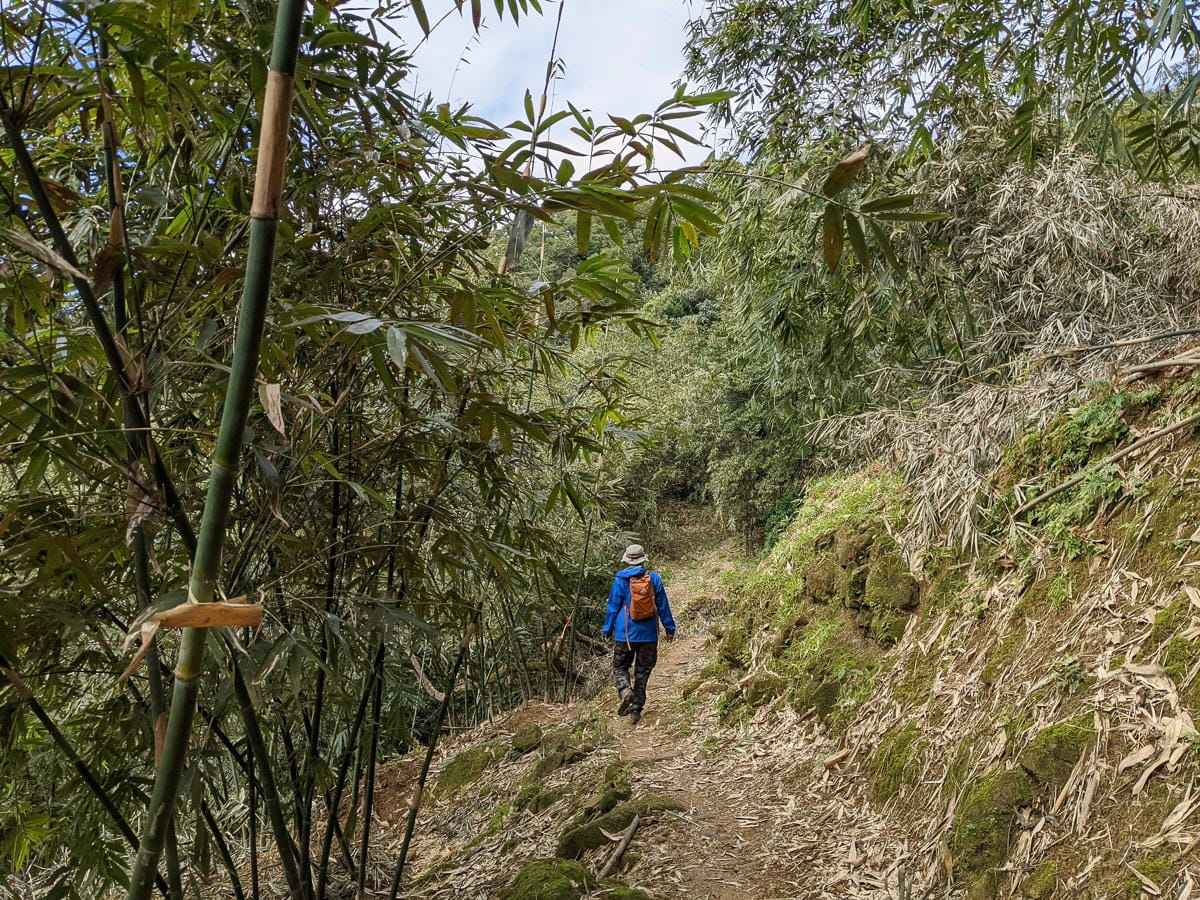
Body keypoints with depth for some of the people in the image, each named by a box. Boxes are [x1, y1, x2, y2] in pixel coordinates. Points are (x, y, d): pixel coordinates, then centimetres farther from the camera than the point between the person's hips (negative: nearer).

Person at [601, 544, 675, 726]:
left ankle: (625, 691, -15)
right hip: (648, 634, 2)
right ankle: (636, 710, 11)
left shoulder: (620, 580, -6)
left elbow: (613, 607, -1)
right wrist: (670, 628, 12)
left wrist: (608, 631, 8)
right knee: (642, 672, 11)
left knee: (620, 667, 14)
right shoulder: (654, 578, -2)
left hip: (625, 634, -2)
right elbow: (663, 606, 4)